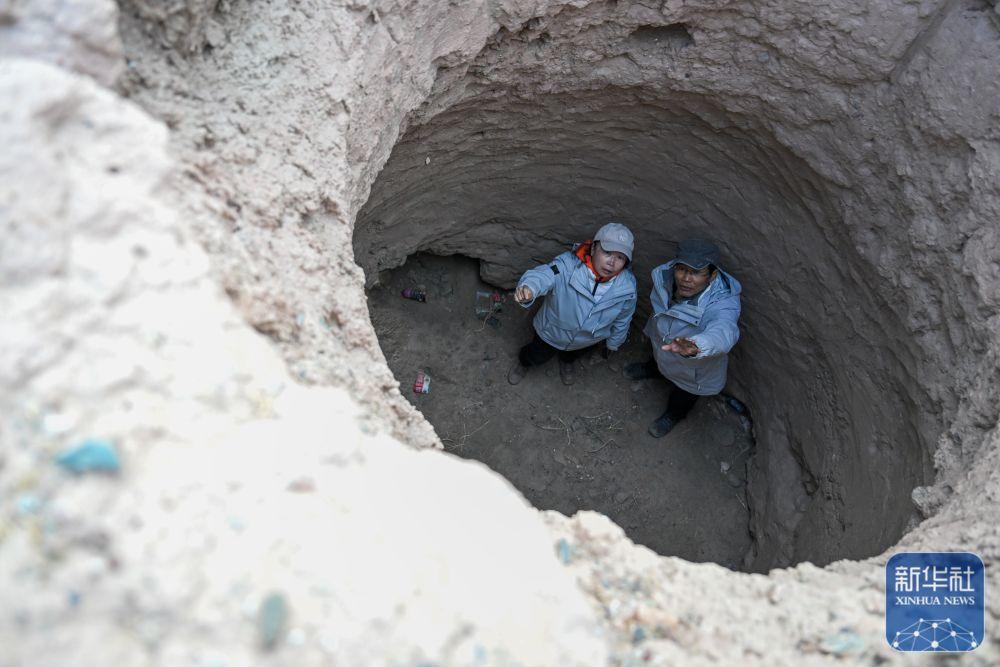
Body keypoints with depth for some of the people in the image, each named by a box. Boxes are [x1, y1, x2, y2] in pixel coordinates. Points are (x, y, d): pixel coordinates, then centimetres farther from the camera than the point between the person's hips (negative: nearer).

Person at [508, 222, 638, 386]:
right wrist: (528, 287, -82)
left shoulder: (627, 287, -27)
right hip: (552, 332, -2)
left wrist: (613, 343, 9)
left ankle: (567, 360, 72)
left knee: (572, 354, 35)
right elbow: (544, 275, -58)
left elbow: (622, 319, -8)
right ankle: (524, 361, 62)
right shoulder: (569, 265, -40)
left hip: (588, 341, 3)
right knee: (537, 357, 26)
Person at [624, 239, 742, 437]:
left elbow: (723, 332, -66)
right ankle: (653, 369, 74)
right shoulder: (664, 276, -27)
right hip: (660, 337, 4)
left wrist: (696, 347, -87)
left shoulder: (723, 304, -44)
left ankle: (674, 415, 61)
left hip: (695, 370, -3)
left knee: (682, 399, 26)